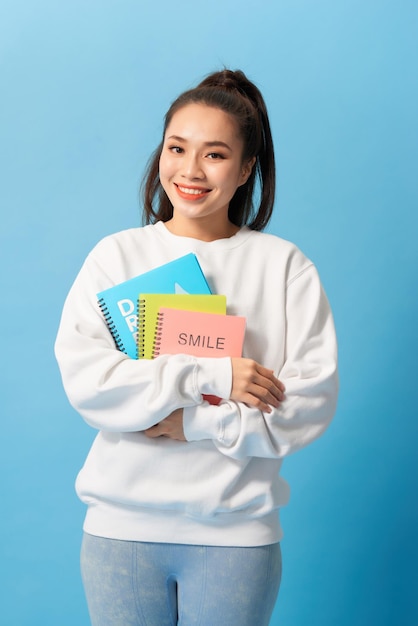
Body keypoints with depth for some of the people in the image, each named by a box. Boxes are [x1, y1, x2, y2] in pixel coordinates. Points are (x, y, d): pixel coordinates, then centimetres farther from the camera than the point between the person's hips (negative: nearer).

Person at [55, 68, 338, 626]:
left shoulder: (284, 265, 1)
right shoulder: (117, 255, 3)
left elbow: (313, 399, -6)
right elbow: (82, 376, -9)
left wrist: (193, 423, -14)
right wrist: (212, 376, -16)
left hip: (238, 532, 0)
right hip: (123, 523, 1)